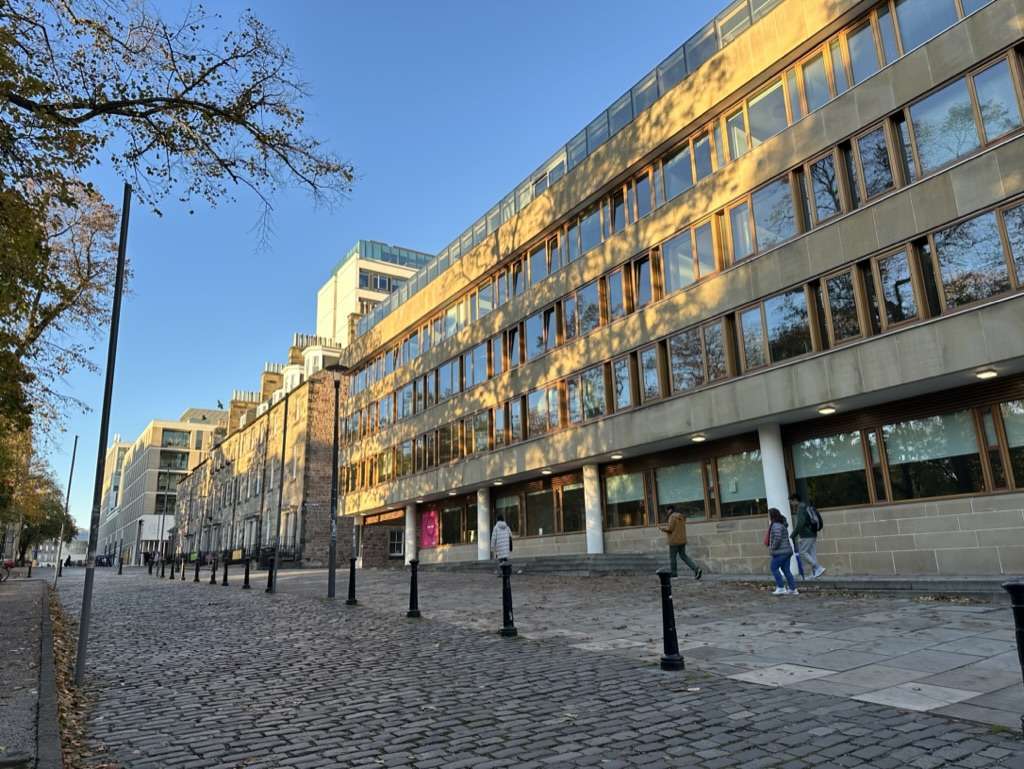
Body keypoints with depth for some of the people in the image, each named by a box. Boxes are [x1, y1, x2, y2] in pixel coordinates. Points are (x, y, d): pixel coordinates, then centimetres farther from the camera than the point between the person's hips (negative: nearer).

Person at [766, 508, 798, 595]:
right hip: (787, 551, 9)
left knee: (774, 568, 0)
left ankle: (781, 588, -1)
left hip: (780, 552, -9)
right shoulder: (782, 524, 16)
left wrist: (773, 547, -14)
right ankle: (793, 589, 10)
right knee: (786, 570, 10)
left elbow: (777, 537, -27)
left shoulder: (776, 525, -16)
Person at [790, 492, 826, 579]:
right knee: (812, 554, 9)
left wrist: (793, 535, -17)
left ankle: (819, 568, -8)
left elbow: (800, 524, -24)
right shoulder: (808, 507, 16)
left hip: (806, 536, -10)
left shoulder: (801, 509, -14)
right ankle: (814, 574, 8)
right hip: (813, 534, 10)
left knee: (802, 553, -4)